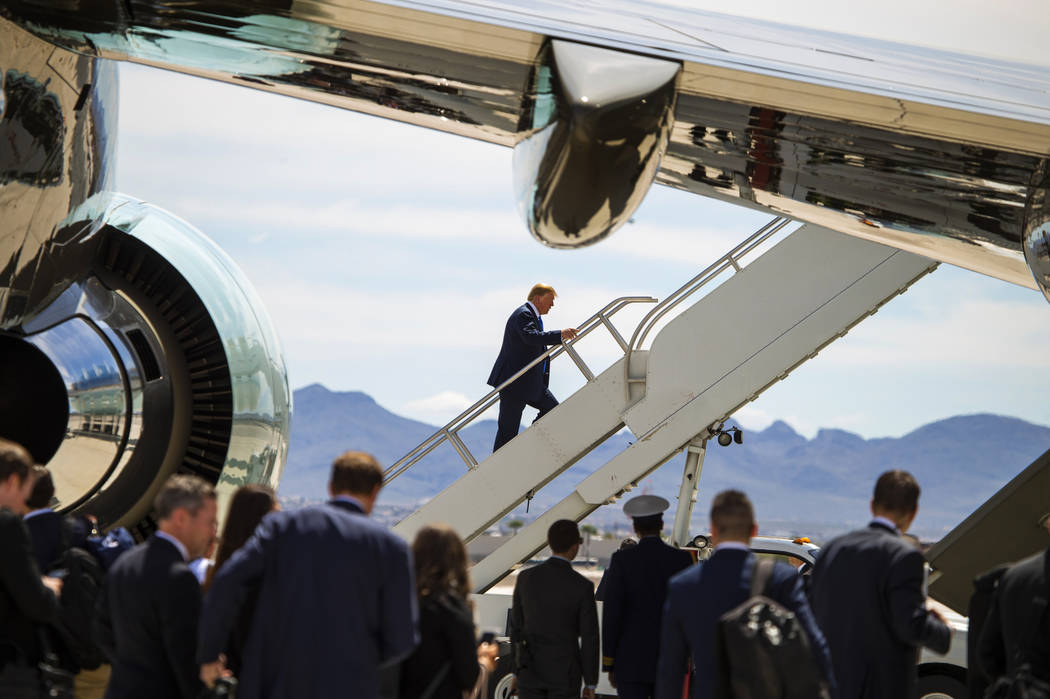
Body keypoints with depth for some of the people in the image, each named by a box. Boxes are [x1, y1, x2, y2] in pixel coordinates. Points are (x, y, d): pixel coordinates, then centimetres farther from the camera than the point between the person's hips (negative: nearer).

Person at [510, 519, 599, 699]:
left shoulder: (525, 578, -2)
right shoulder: (582, 587, -12)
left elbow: (516, 626, 6)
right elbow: (589, 638, -8)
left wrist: (516, 671, 16)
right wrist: (590, 684, 1)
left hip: (530, 671, 3)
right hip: (564, 673, -3)